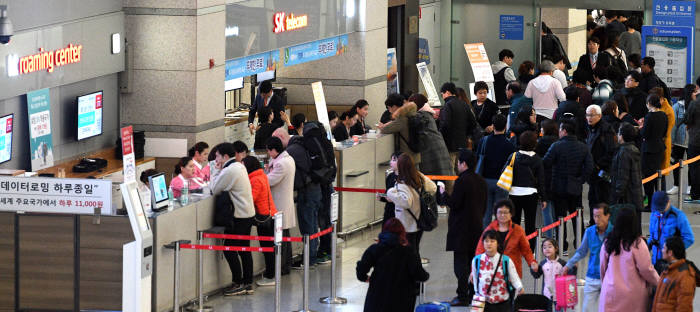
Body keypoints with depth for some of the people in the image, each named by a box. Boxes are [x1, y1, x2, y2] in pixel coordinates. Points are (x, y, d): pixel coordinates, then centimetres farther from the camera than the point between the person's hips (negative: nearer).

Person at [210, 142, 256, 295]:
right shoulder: (239, 166, 13)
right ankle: (248, 284, 15)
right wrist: (220, 171, 6)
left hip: (239, 217, -10)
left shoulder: (229, 171, -18)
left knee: (229, 249, -4)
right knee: (244, 249, 13)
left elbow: (215, 190, -12)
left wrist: (217, 171, -1)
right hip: (248, 213, 10)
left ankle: (238, 284, -4)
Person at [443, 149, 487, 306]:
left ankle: (462, 296, -7)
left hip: (461, 228, -8)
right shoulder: (481, 181, 9)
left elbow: (454, 203, -17)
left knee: (461, 262, -5)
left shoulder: (462, 181, -16)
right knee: (473, 261, 13)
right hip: (476, 226, 8)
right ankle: (473, 294, 16)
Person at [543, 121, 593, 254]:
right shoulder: (583, 147, 1)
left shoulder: (557, 146, -13)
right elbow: (589, 167, -4)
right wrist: (580, 179, 2)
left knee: (560, 218, 3)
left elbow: (545, 164, -13)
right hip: (576, 188, 4)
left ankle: (563, 247, 2)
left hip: (559, 188, -4)